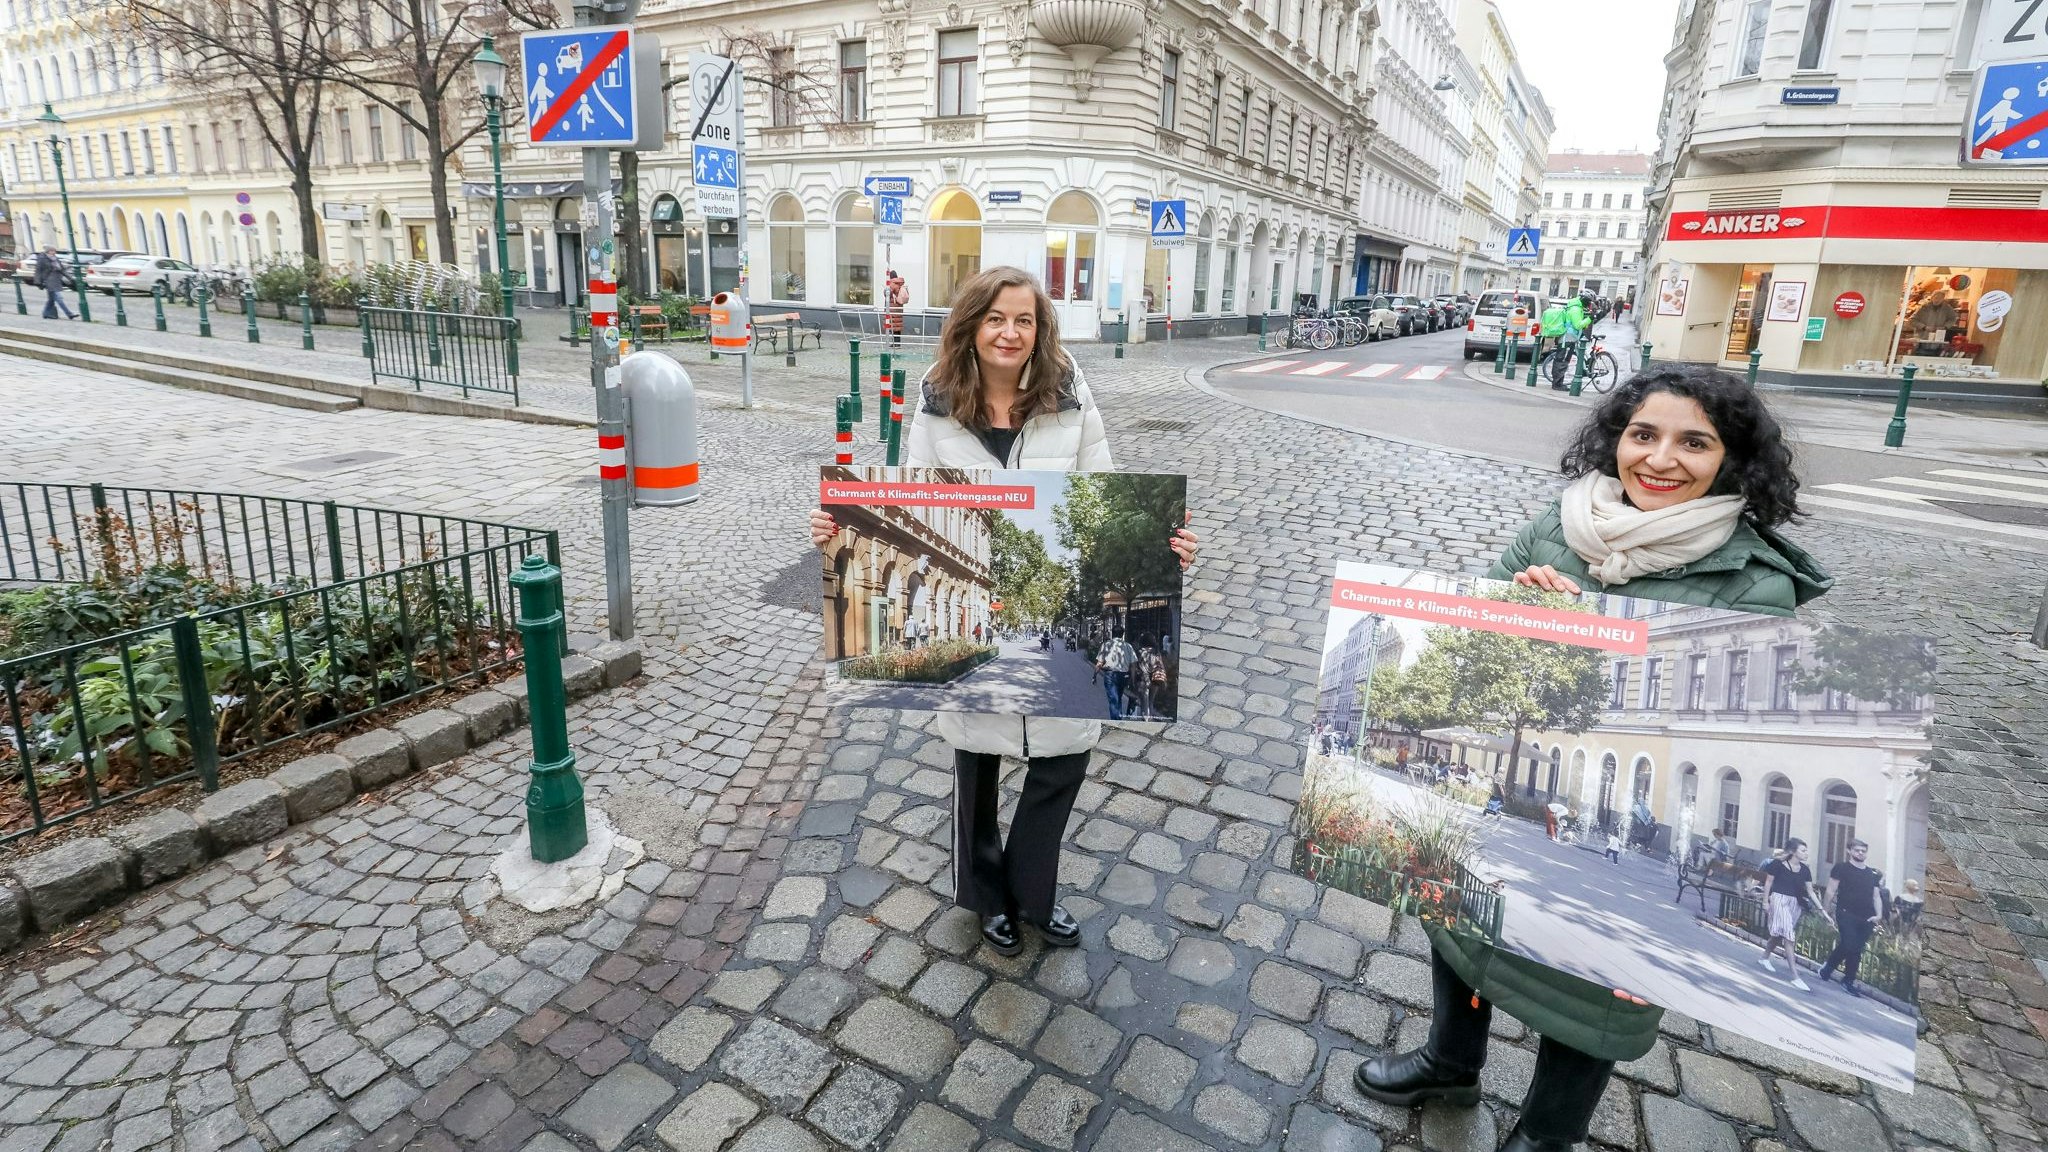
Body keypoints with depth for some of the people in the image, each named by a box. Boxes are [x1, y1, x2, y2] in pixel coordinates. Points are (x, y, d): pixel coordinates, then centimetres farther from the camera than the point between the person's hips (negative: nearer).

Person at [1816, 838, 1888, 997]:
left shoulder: (1873, 874, 15)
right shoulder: (1841, 867, 1)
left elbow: (1876, 896, 16)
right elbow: (1831, 890, -1)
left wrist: (1879, 915, 1)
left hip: (1866, 918, 5)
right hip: (1846, 914, -5)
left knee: (1857, 951, 5)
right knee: (1848, 945, -16)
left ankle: (1849, 982, 14)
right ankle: (1828, 965, 8)